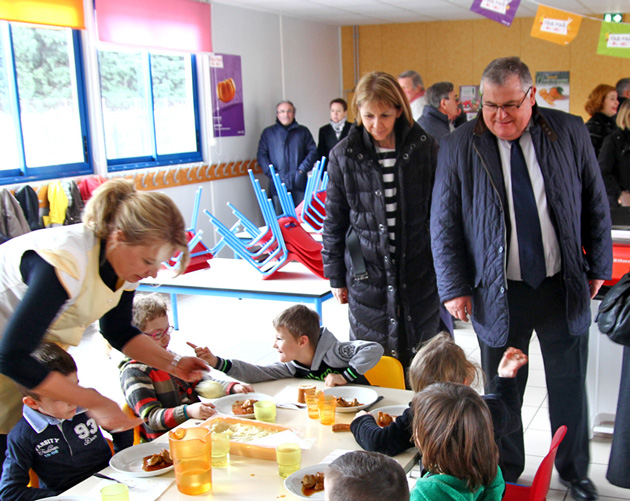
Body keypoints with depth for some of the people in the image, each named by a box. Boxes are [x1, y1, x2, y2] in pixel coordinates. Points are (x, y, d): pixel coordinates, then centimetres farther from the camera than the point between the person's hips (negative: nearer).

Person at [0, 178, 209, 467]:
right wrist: (93, 402, -33)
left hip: (40, 344, 7)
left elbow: (118, 331, 4)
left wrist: (173, 364, -10)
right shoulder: (65, 262, -37)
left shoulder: (126, 259, -12)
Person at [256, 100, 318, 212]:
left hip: (299, 184, 1)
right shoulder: (268, 133, 13)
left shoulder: (303, 131, 14)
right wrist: (272, 173, -7)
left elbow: (313, 152, 7)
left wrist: (301, 170, -6)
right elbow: (261, 156, 7)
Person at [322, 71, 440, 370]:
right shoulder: (344, 156, -2)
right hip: (366, 275, 0)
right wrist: (336, 277, 6)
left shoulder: (424, 148, -1)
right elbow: (334, 222, 5)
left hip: (418, 270, 1)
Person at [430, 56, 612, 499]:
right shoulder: (459, 147, -6)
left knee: (569, 388, 15)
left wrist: (599, 268, 7)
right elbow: (444, 225, -2)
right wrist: (454, 288, -5)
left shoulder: (570, 132, -2)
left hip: (564, 288, 2)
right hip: (499, 294, -1)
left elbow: (596, 205, 7)